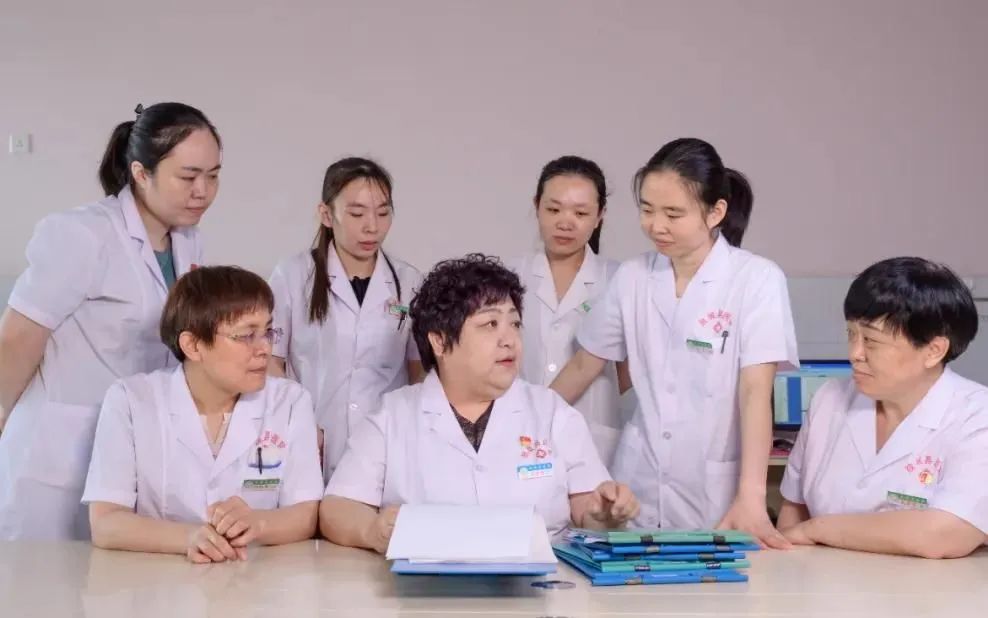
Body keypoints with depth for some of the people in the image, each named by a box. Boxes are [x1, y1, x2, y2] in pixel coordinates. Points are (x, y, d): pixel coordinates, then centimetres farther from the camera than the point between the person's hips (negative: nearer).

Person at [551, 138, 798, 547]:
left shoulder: (757, 280, -9)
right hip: (638, 489, 4)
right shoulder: (631, 277, 3)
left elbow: (755, 392, -17)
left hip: (716, 496, -3)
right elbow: (583, 366, 13)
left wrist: (751, 497, -26)